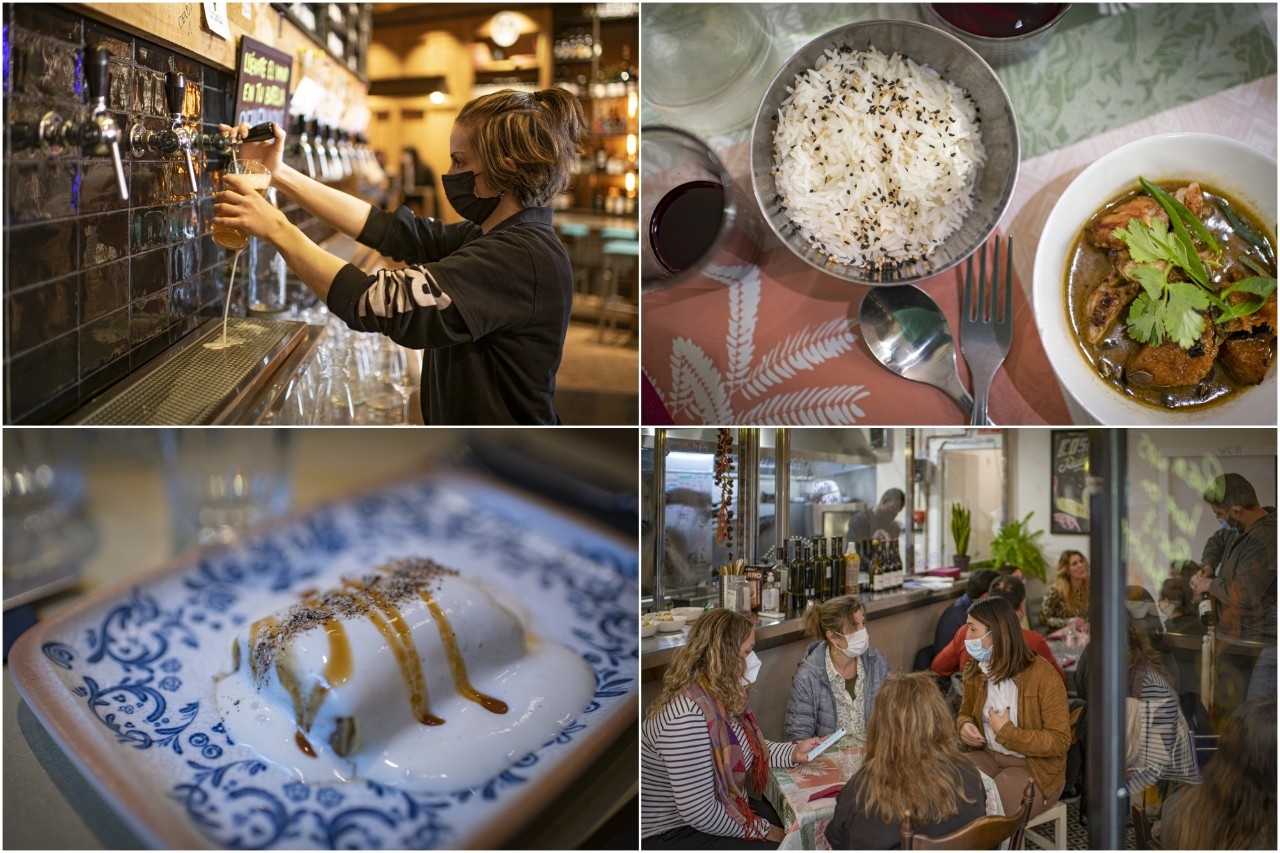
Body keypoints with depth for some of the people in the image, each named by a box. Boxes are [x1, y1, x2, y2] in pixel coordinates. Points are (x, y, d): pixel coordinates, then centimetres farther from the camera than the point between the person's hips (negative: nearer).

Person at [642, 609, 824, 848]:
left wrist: (793, 752, 4)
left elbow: (746, 748, 17)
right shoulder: (687, 717, -32)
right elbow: (700, 813, -30)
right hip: (673, 832, -9)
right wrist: (761, 830, -18)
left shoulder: (725, 699, -2)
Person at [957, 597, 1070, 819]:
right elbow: (966, 713, 18)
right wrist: (965, 726, -7)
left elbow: (1060, 741, -16)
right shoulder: (974, 671, 1)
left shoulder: (1043, 676, -17)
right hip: (988, 756, 5)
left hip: (1034, 768, -5)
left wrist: (1007, 733, -22)